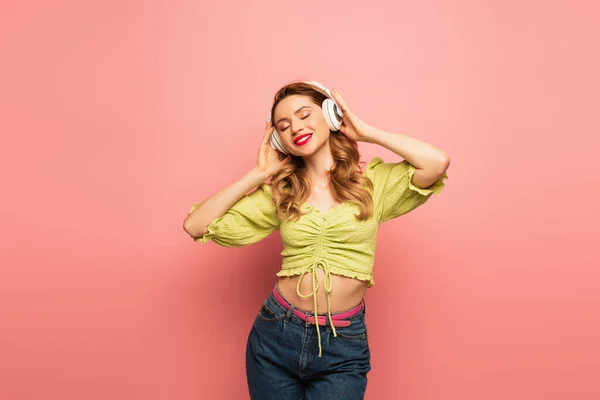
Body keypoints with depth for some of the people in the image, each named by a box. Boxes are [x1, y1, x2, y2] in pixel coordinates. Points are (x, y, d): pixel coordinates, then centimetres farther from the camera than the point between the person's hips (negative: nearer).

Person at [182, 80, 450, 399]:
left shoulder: (373, 180, -3)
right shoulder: (279, 191, 1)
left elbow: (438, 162, -22)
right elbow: (195, 225, -4)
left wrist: (366, 132, -10)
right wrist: (258, 174, -4)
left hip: (344, 344, -2)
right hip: (275, 336, 3)